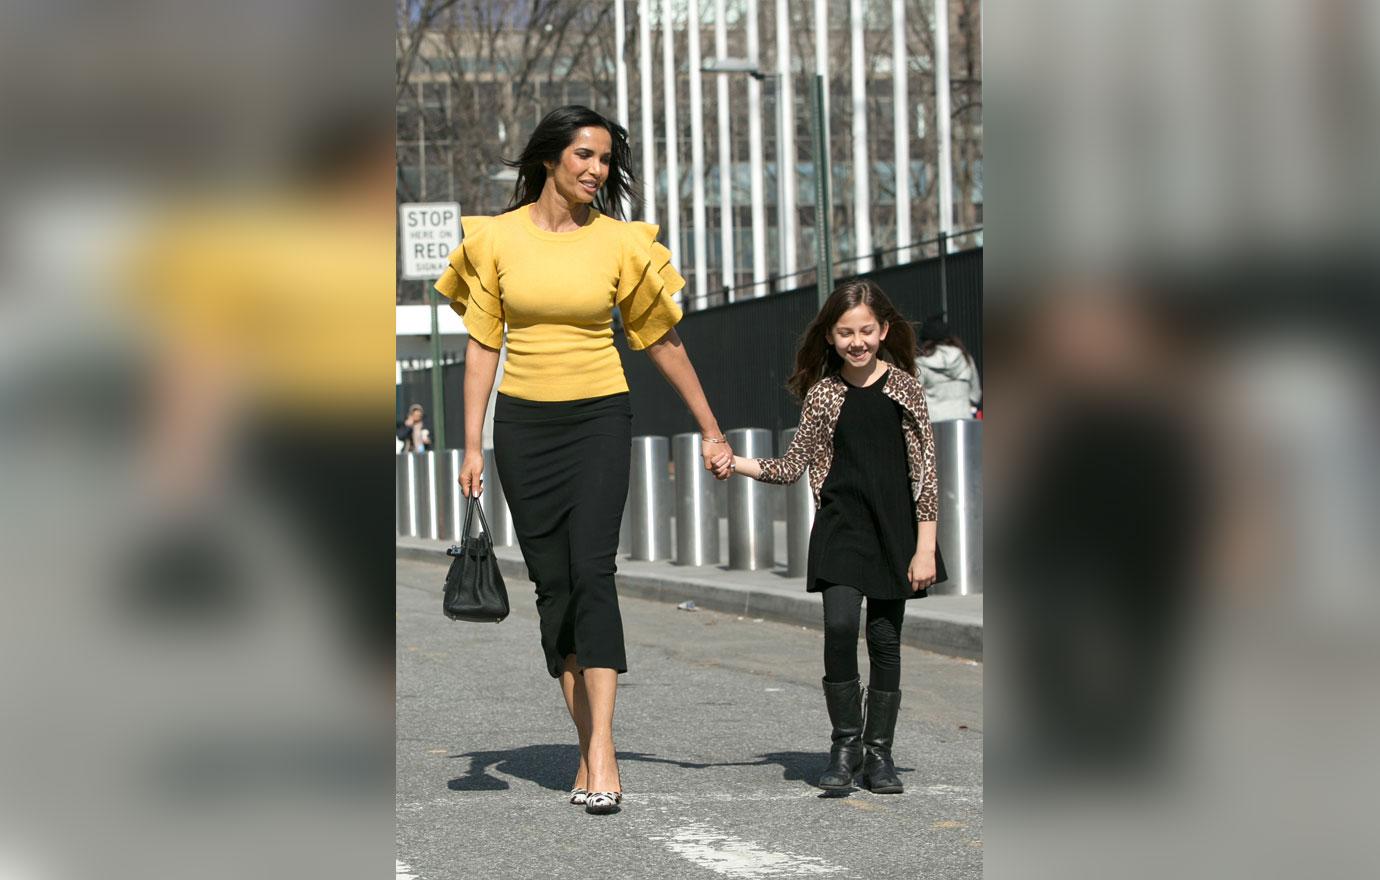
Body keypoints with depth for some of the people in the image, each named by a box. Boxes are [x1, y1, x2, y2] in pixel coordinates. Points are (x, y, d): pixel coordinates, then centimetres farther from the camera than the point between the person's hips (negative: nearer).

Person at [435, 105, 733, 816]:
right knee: (552, 582, 2)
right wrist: (473, 445, 1)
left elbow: (660, 340, 7)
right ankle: (588, 747, 9)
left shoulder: (620, 242, 0)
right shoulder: (496, 237, 1)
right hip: (524, 423, 2)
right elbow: (482, 343, 5)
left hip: (599, 419, -2)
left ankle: (602, 753, -18)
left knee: (592, 575, -14)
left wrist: (711, 432, 10)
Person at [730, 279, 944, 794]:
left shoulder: (903, 387, 1)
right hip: (839, 525, 0)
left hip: (894, 529, 0)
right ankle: (845, 742, -3)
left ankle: (878, 752, 13)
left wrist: (925, 548, -5)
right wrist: (734, 463, -6)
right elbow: (793, 466, 9)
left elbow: (924, 469, 0)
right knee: (840, 625, -17)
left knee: (885, 640, 3)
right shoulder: (822, 393, 5)